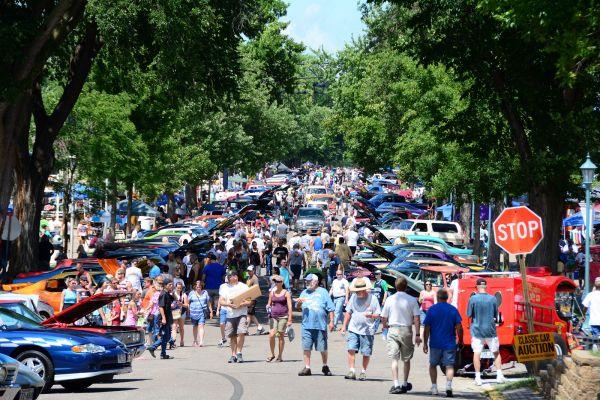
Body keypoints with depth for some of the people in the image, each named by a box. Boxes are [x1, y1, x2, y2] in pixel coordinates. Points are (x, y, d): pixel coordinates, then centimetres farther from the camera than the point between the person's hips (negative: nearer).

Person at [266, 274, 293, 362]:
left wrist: (290, 319, -10)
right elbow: (269, 304, 20)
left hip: (283, 316, -3)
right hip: (273, 316, 3)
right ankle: (272, 354, 6)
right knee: (271, 335, -9)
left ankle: (280, 356, 11)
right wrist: (268, 307, -5)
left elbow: (290, 307, -4)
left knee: (281, 336, 1)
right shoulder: (272, 293, 10)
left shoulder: (286, 293, -1)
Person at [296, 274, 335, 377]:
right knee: (306, 348, 1)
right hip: (307, 325, 3)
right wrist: (299, 302, -10)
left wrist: (331, 322, -5)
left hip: (320, 325, -3)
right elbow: (298, 306, 13)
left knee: (323, 348, 3)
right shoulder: (304, 293, 15)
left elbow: (330, 309, 2)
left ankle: (325, 367, 20)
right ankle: (307, 368, 7)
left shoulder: (323, 292, 4)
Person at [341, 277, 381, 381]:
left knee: (366, 353, 2)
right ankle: (351, 371, -8)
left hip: (367, 330, -3)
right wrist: (344, 326, 15)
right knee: (351, 349, -11)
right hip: (353, 329, 3)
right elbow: (348, 312, 18)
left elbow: (378, 315, -1)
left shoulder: (373, 299, -3)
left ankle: (363, 372, 18)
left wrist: (371, 316, -22)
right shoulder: (354, 297, 9)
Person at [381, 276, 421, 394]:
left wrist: (385, 326, 27)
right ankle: (405, 384, 24)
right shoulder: (412, 300, -3)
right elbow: (416, 319, -8)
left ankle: (396, 385, -12)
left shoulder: (390, 299, 0)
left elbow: (383, 318, 6)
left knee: (394, 359, -1)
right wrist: (417, 335, -3)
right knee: (406, 359, 15)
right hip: (406, 330, 0)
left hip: (393, 330, 0)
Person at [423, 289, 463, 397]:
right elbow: (459, 328, -2)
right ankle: (448, 386, -16)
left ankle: (434, 387, 12)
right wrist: (460, 341, 10)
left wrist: (425, 344, 3)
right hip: (449, 343, 0)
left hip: (435, 343, 0)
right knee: (449, 365, 3)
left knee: (433, 365, 15)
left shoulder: (431, 309, -2)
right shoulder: (453, 310, 0)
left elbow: (426, 328, -3)